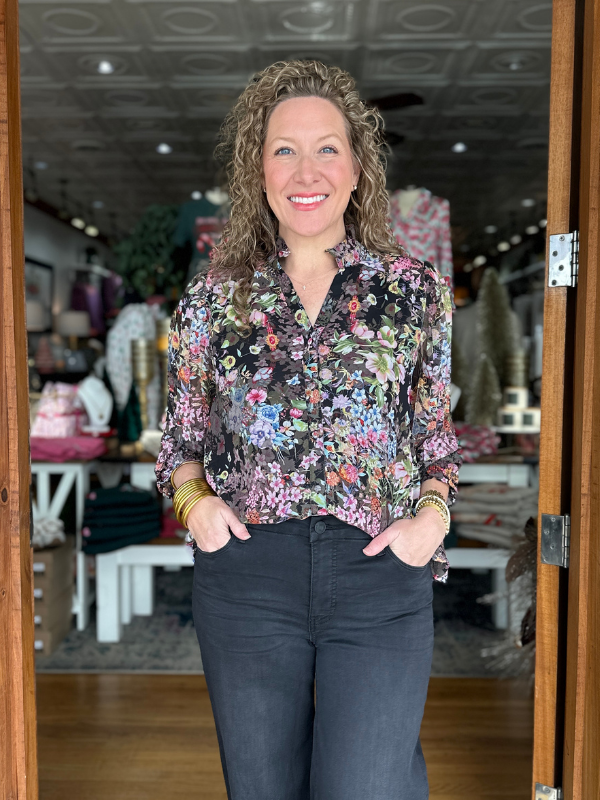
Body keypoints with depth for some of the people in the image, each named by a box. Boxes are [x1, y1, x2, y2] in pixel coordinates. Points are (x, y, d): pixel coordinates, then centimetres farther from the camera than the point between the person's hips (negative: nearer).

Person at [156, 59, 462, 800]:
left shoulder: (415, 289, 3)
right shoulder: (212, 298, 5)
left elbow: (445, 433, 8)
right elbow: (182, 438, 12)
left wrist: (433, 514, -8)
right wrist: (194, 499, -7)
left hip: (381, 573, -1)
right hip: (245, 572, 2)